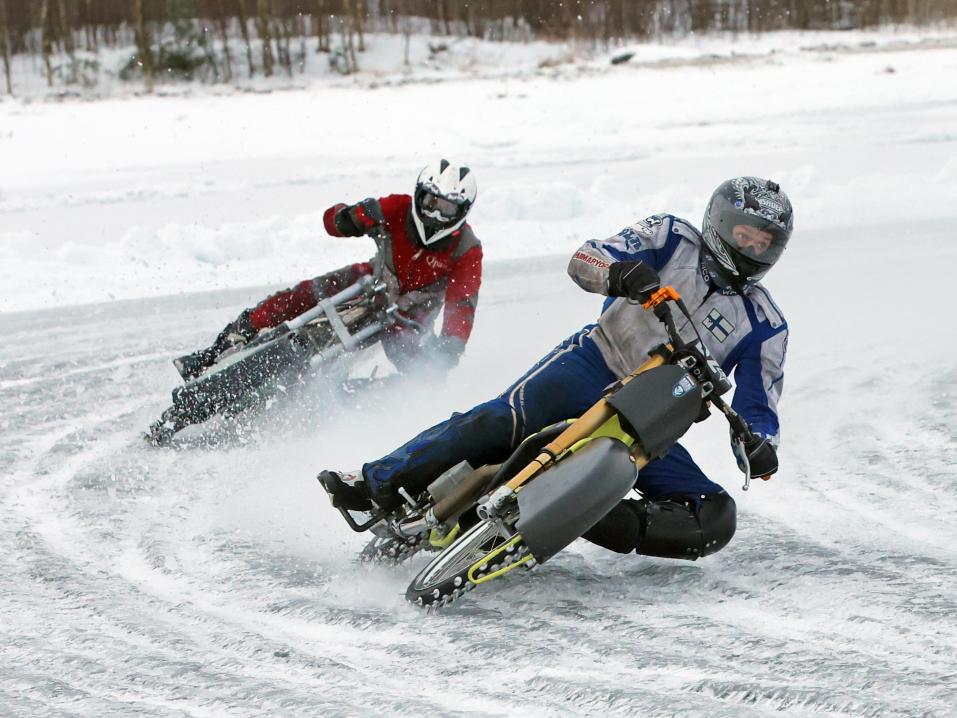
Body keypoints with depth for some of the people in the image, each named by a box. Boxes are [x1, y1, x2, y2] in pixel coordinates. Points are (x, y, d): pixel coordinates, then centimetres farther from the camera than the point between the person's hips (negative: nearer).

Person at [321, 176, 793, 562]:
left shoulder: (765, 326, 9)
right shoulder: (674, 239, 6)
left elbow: (758, 407, 7)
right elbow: (584, 260, -4)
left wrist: (761, 448, -16)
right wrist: (623, 273, -28)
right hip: (591, 366, -2)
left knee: (715, 520, -19)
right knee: (504, 420, -29)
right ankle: (378, 483, -23)